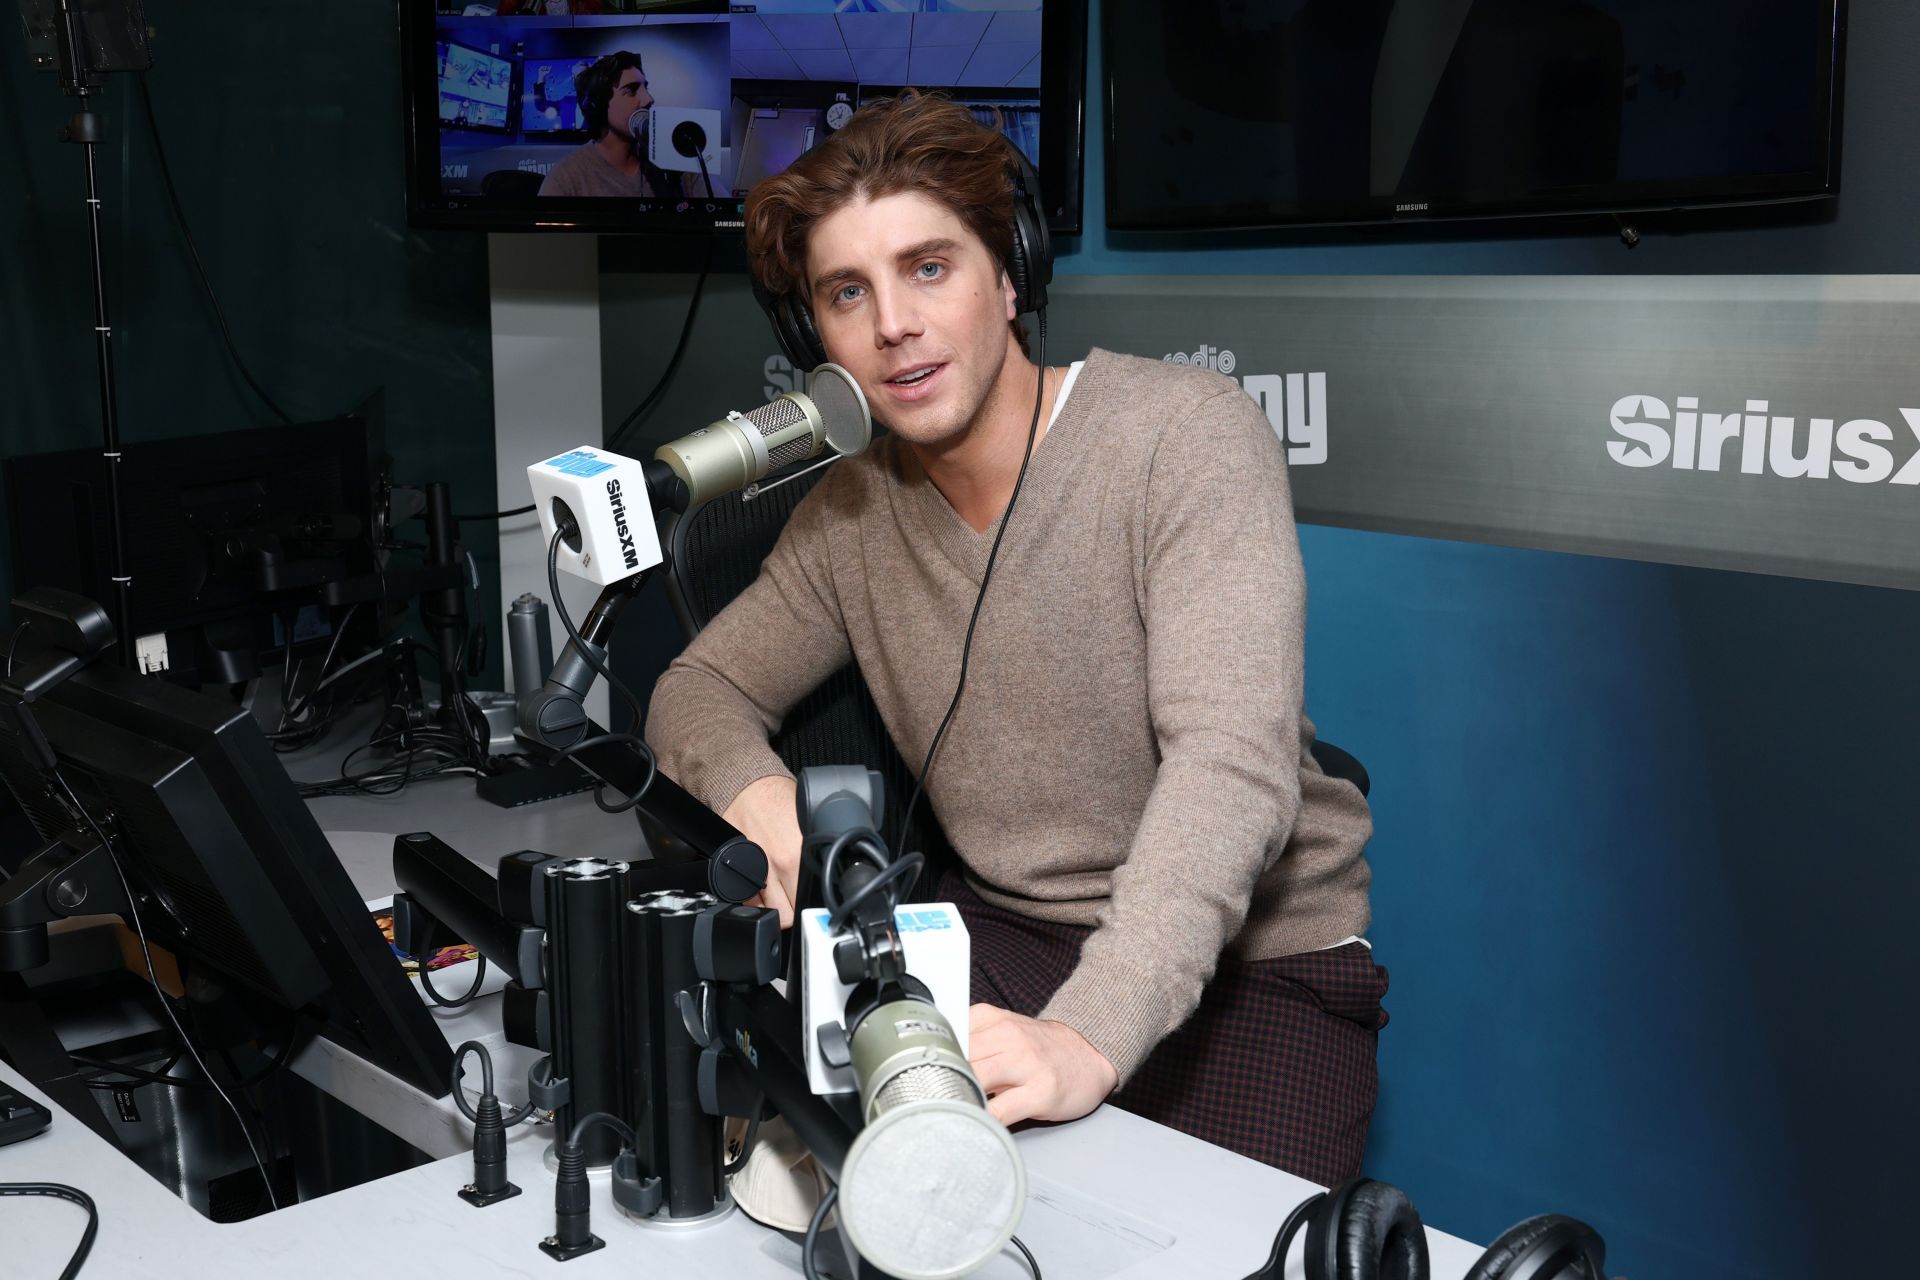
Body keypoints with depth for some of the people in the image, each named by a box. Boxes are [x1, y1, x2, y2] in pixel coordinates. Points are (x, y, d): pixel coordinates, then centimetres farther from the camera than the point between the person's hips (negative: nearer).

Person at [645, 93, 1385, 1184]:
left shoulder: (1190, 433, -15)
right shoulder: (851, 509, 4)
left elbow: (1230, 765, -26)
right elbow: (701, 686, 15)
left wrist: (1089, 1037, -39)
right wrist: (750, 784, -11)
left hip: (1253, 965, -4)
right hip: (1005, 938, 5)